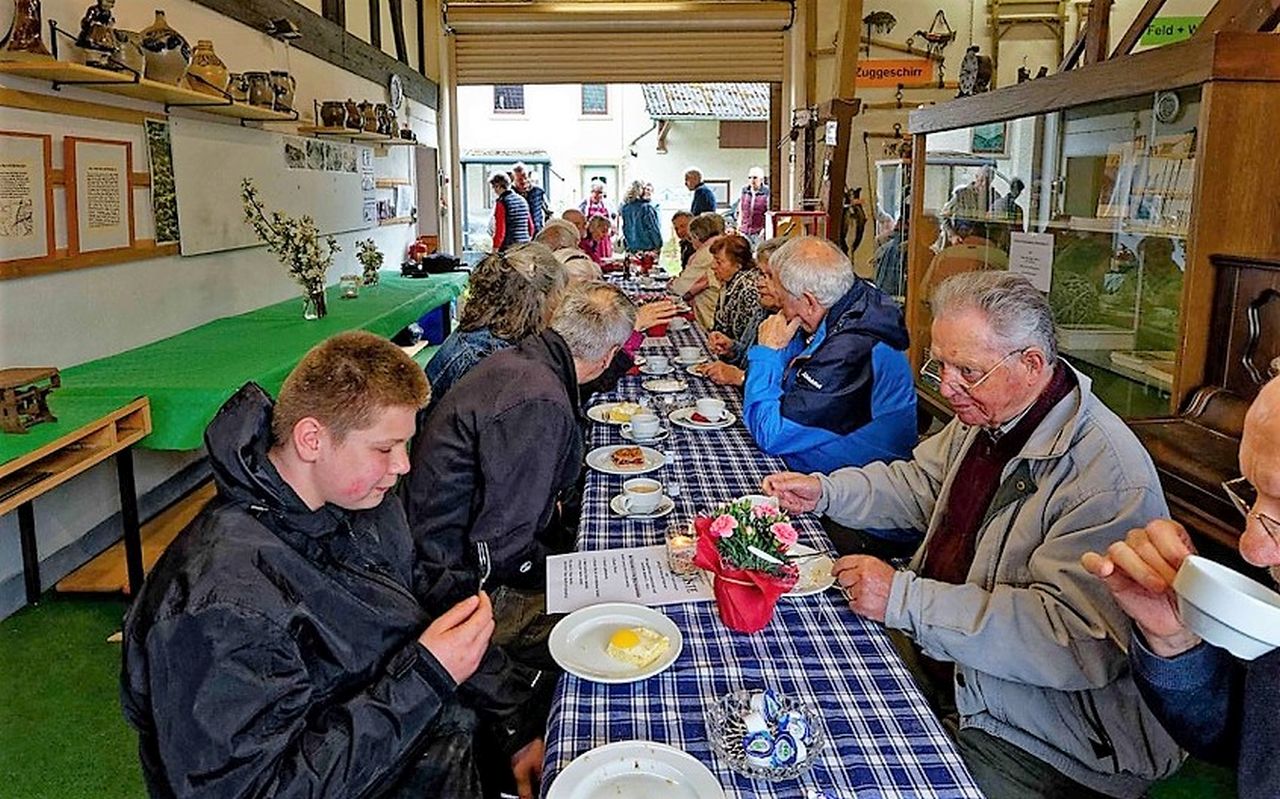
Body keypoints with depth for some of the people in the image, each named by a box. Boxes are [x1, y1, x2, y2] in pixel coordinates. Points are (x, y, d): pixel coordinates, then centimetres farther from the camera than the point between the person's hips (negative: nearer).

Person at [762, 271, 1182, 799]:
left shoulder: (1110, 476, -26)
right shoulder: (985, 415, 3)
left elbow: (1077, 639, -31)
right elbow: (922, 483, 19)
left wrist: (903, 598, -31)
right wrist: (825, 491, 3)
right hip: (938, 658, 8)